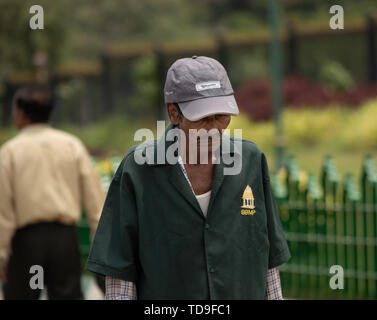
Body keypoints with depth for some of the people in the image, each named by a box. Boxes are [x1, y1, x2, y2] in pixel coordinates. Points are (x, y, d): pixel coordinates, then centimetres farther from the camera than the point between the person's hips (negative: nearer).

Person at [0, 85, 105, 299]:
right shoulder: (72, 145, 5)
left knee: (19, 296, 7)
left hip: (28, 237, -2)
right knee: (68, 295, 2)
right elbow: (95, 198, 2)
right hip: (66, 236, 2)